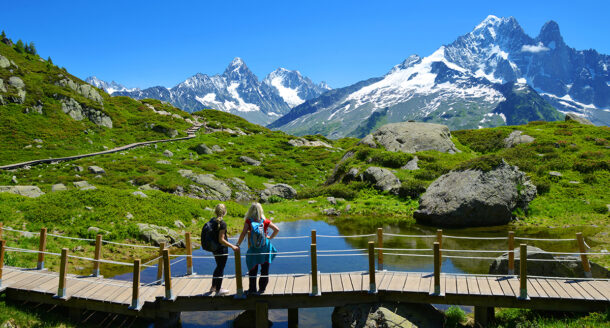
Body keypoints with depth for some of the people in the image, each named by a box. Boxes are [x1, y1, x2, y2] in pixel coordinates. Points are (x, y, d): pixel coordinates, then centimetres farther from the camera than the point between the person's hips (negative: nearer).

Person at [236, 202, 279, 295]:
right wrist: (270, 237, 7)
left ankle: (252, 289, 19)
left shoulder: (248, 221, -9)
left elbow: (243, 233, -15)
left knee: (252, 270, 12)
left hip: (254, 249, -1)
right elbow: (277, 229, -4)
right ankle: (262, 288, 22)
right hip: (265, 247, 1)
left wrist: (238, 244, -9)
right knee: (265, 270, 14)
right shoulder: (265, 221, -4)